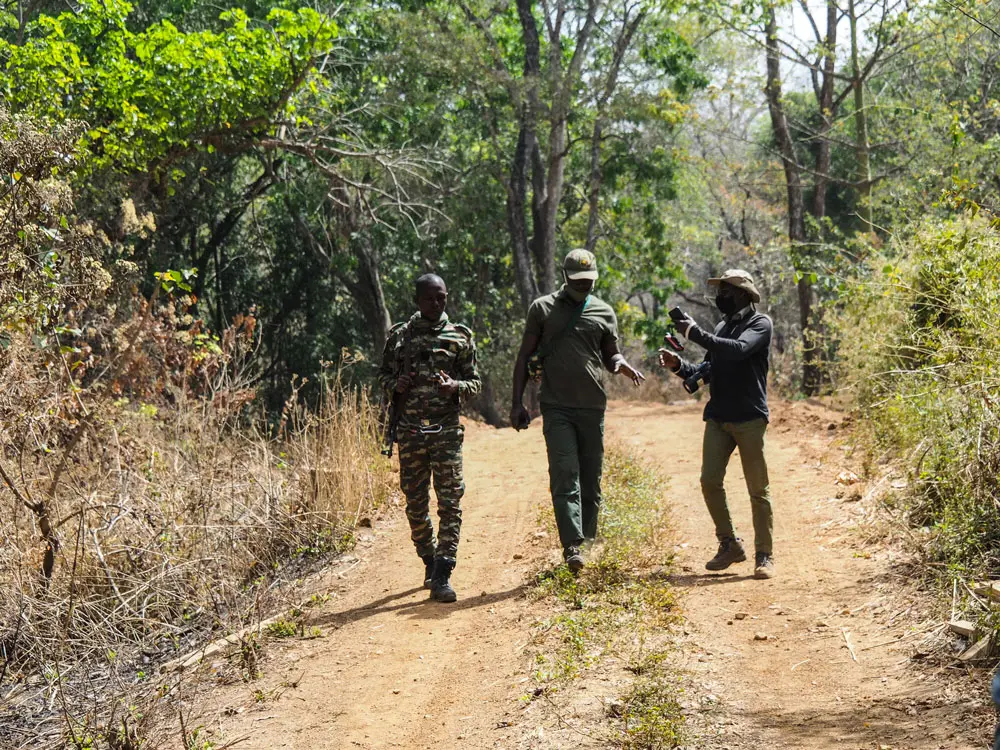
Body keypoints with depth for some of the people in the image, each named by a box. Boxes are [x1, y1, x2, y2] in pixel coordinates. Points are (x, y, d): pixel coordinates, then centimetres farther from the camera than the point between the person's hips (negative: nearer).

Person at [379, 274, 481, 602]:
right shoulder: (399, 336, 8)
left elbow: (475, 381, 8)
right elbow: (384, 376, 14)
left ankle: (442, 576, -9)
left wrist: (455, 387, -14)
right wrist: (396, 385, -9)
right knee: (416, 503, 8)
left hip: (446, 430, -1)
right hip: (410, 432, 1)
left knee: (450, 502, -9)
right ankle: (430, 561, 29)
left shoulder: (460, 337, 5)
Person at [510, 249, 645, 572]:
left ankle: (588, 540, 15)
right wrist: (517, 402, 2)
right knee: (565, 476, -13)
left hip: (593, 407, 3)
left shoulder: (604, 313, 12)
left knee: (591, 479, 6)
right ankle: (572, 545, -21)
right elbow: (525, 356, 8)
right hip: (557, 408, -3)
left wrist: (622, 364, -5)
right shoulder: (542, 309, 6)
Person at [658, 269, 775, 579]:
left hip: (749, 418, -6)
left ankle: (765, 556, 4)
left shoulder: (760, 323, -3)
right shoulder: (721, 327, 18)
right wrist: (679, 365, 4)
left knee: (758, 489, -2)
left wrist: (696, 333, -23)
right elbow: (709, 372, 21)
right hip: (717, 417, 6)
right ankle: (730, 544, 13)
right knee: (710, 481, -1)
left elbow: (738, 350, -23)